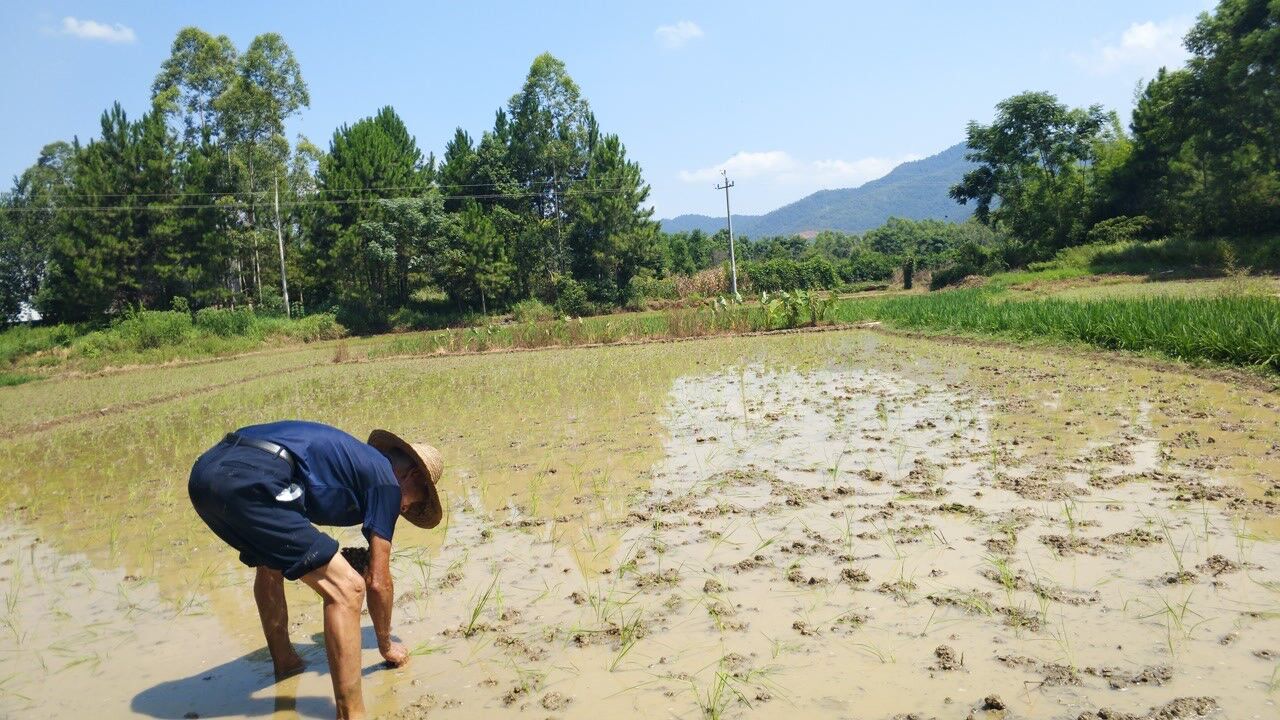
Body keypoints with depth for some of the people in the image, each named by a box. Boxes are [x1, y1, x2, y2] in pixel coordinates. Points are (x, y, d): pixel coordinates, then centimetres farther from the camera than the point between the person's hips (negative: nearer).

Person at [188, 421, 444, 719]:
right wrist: (386, 646, 28)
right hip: (248, 480, -10)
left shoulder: (356, 458, 33)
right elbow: (378, 582, 13)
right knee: (346, 590, -5)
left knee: (269, 562, 37)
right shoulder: (386, 481, 10)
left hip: (204, 469, 10)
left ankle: (284, 660, 51)